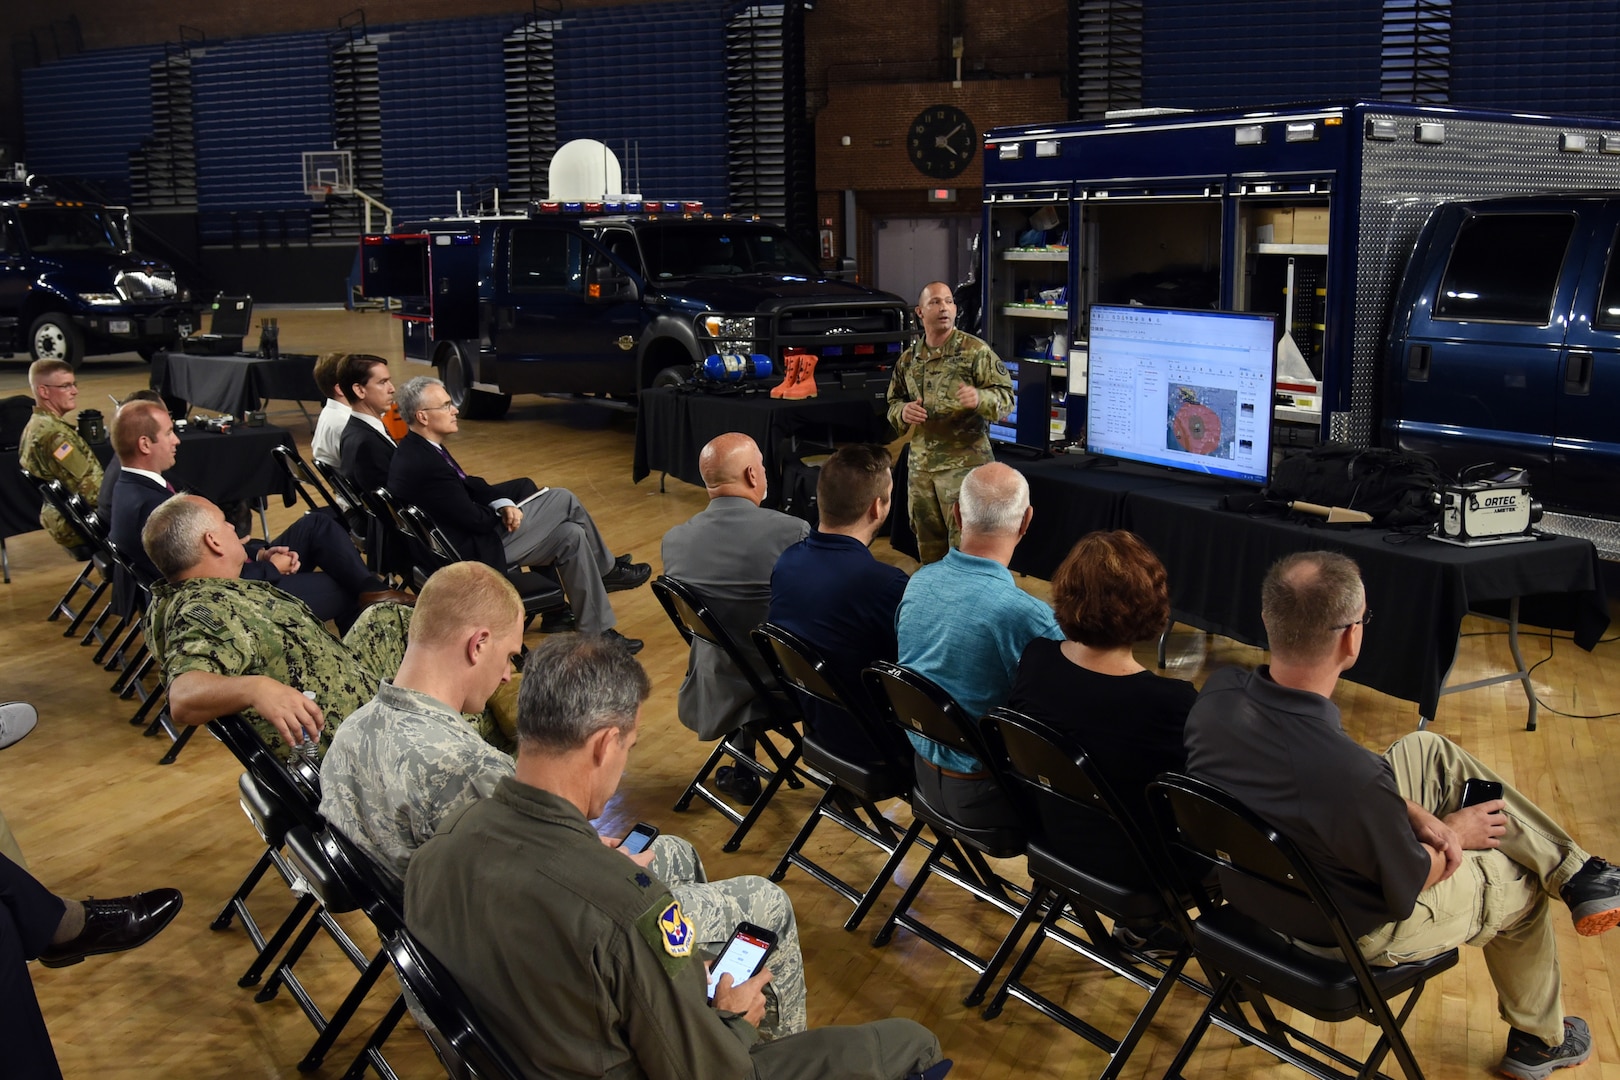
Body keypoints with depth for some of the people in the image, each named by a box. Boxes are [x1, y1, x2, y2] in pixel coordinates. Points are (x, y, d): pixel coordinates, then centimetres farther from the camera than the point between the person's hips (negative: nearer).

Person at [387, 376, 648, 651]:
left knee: (570, 535, 7)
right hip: (474, 553, -10)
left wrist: (503, 503, -8)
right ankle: (607, 570, 11)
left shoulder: (418, 450, 3)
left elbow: (468, 485, 10)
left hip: (470, 538, 10)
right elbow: (477, 520, -23)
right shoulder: (424, 465, -28)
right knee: (563, 499, -9)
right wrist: (505, 507, -2)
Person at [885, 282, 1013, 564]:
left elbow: (1006, 397, -8)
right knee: (929, 546, 14)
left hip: (964, 463, -5)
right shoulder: (908, 359, 11)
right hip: (920, 465, 5)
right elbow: (893, 404, 20)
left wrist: (979, 399, -29)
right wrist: (902, 411, -4)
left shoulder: (976, 351, -5)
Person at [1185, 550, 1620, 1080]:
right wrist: (1451, 834, -1)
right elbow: (1407, 889, -20)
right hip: (1349, 934, -6)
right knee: (1520, 886, 21)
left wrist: (1413, 813, -6)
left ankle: (1578, 872, 29)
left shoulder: (1218, 693, -23)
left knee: (1429, 751, 15)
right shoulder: (1355, 778, -42)